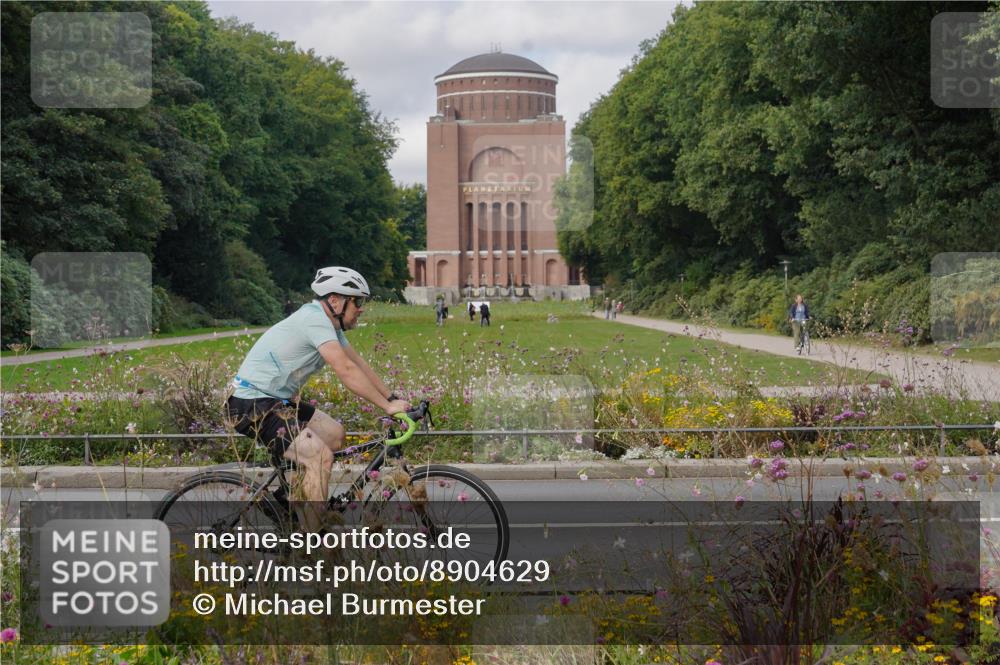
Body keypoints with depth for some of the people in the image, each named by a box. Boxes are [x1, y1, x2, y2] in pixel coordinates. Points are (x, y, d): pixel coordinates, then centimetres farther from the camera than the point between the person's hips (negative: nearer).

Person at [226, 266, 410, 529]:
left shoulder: (329, 323, 10)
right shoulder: (315, 319, -21)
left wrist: (393, 398, 6)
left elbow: (359, 364, 13)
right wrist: (387, 406, -26)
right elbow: (346, 371, -28)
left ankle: (295, 495, 21)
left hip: (276, 399, 11)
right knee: (320, 456, -19)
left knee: (334, 434, 14)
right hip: (253, 405, -11)